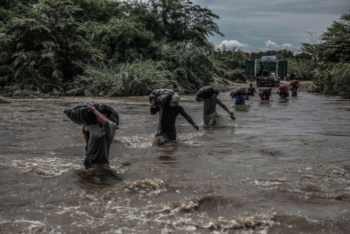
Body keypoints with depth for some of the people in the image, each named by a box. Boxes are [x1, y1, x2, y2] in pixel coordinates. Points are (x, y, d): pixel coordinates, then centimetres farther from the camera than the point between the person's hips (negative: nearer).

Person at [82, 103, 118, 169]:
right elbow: (85, 129, 26)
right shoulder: (92, 125, 0)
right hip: (89, 161, 3)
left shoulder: (112, 127, -16)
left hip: (102, 162, -2)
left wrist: (93, 109, -30)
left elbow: (105, 122, -41)